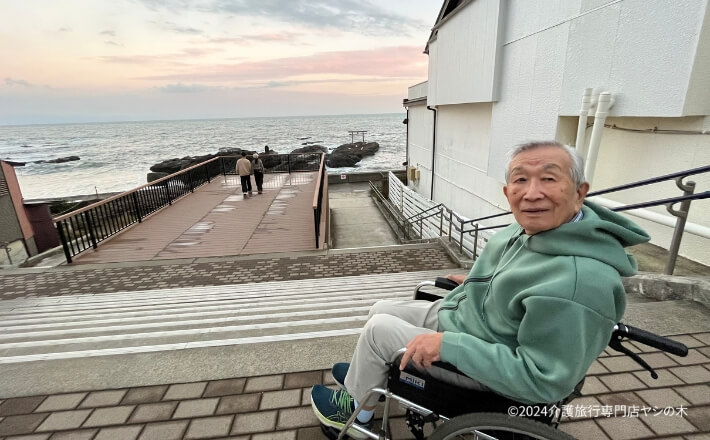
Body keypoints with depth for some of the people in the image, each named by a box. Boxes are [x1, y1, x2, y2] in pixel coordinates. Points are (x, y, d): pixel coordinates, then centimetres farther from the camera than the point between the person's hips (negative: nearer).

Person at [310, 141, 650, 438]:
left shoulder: (580, 282, -34)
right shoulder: (534, 228, -6)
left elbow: (541, 380, -29)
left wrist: (448, 345, -31)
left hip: (487, 377, -8)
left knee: (378, 328, -5)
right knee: (381, 309, 13)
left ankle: (357, 412, 25)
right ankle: (367, 373, 42)